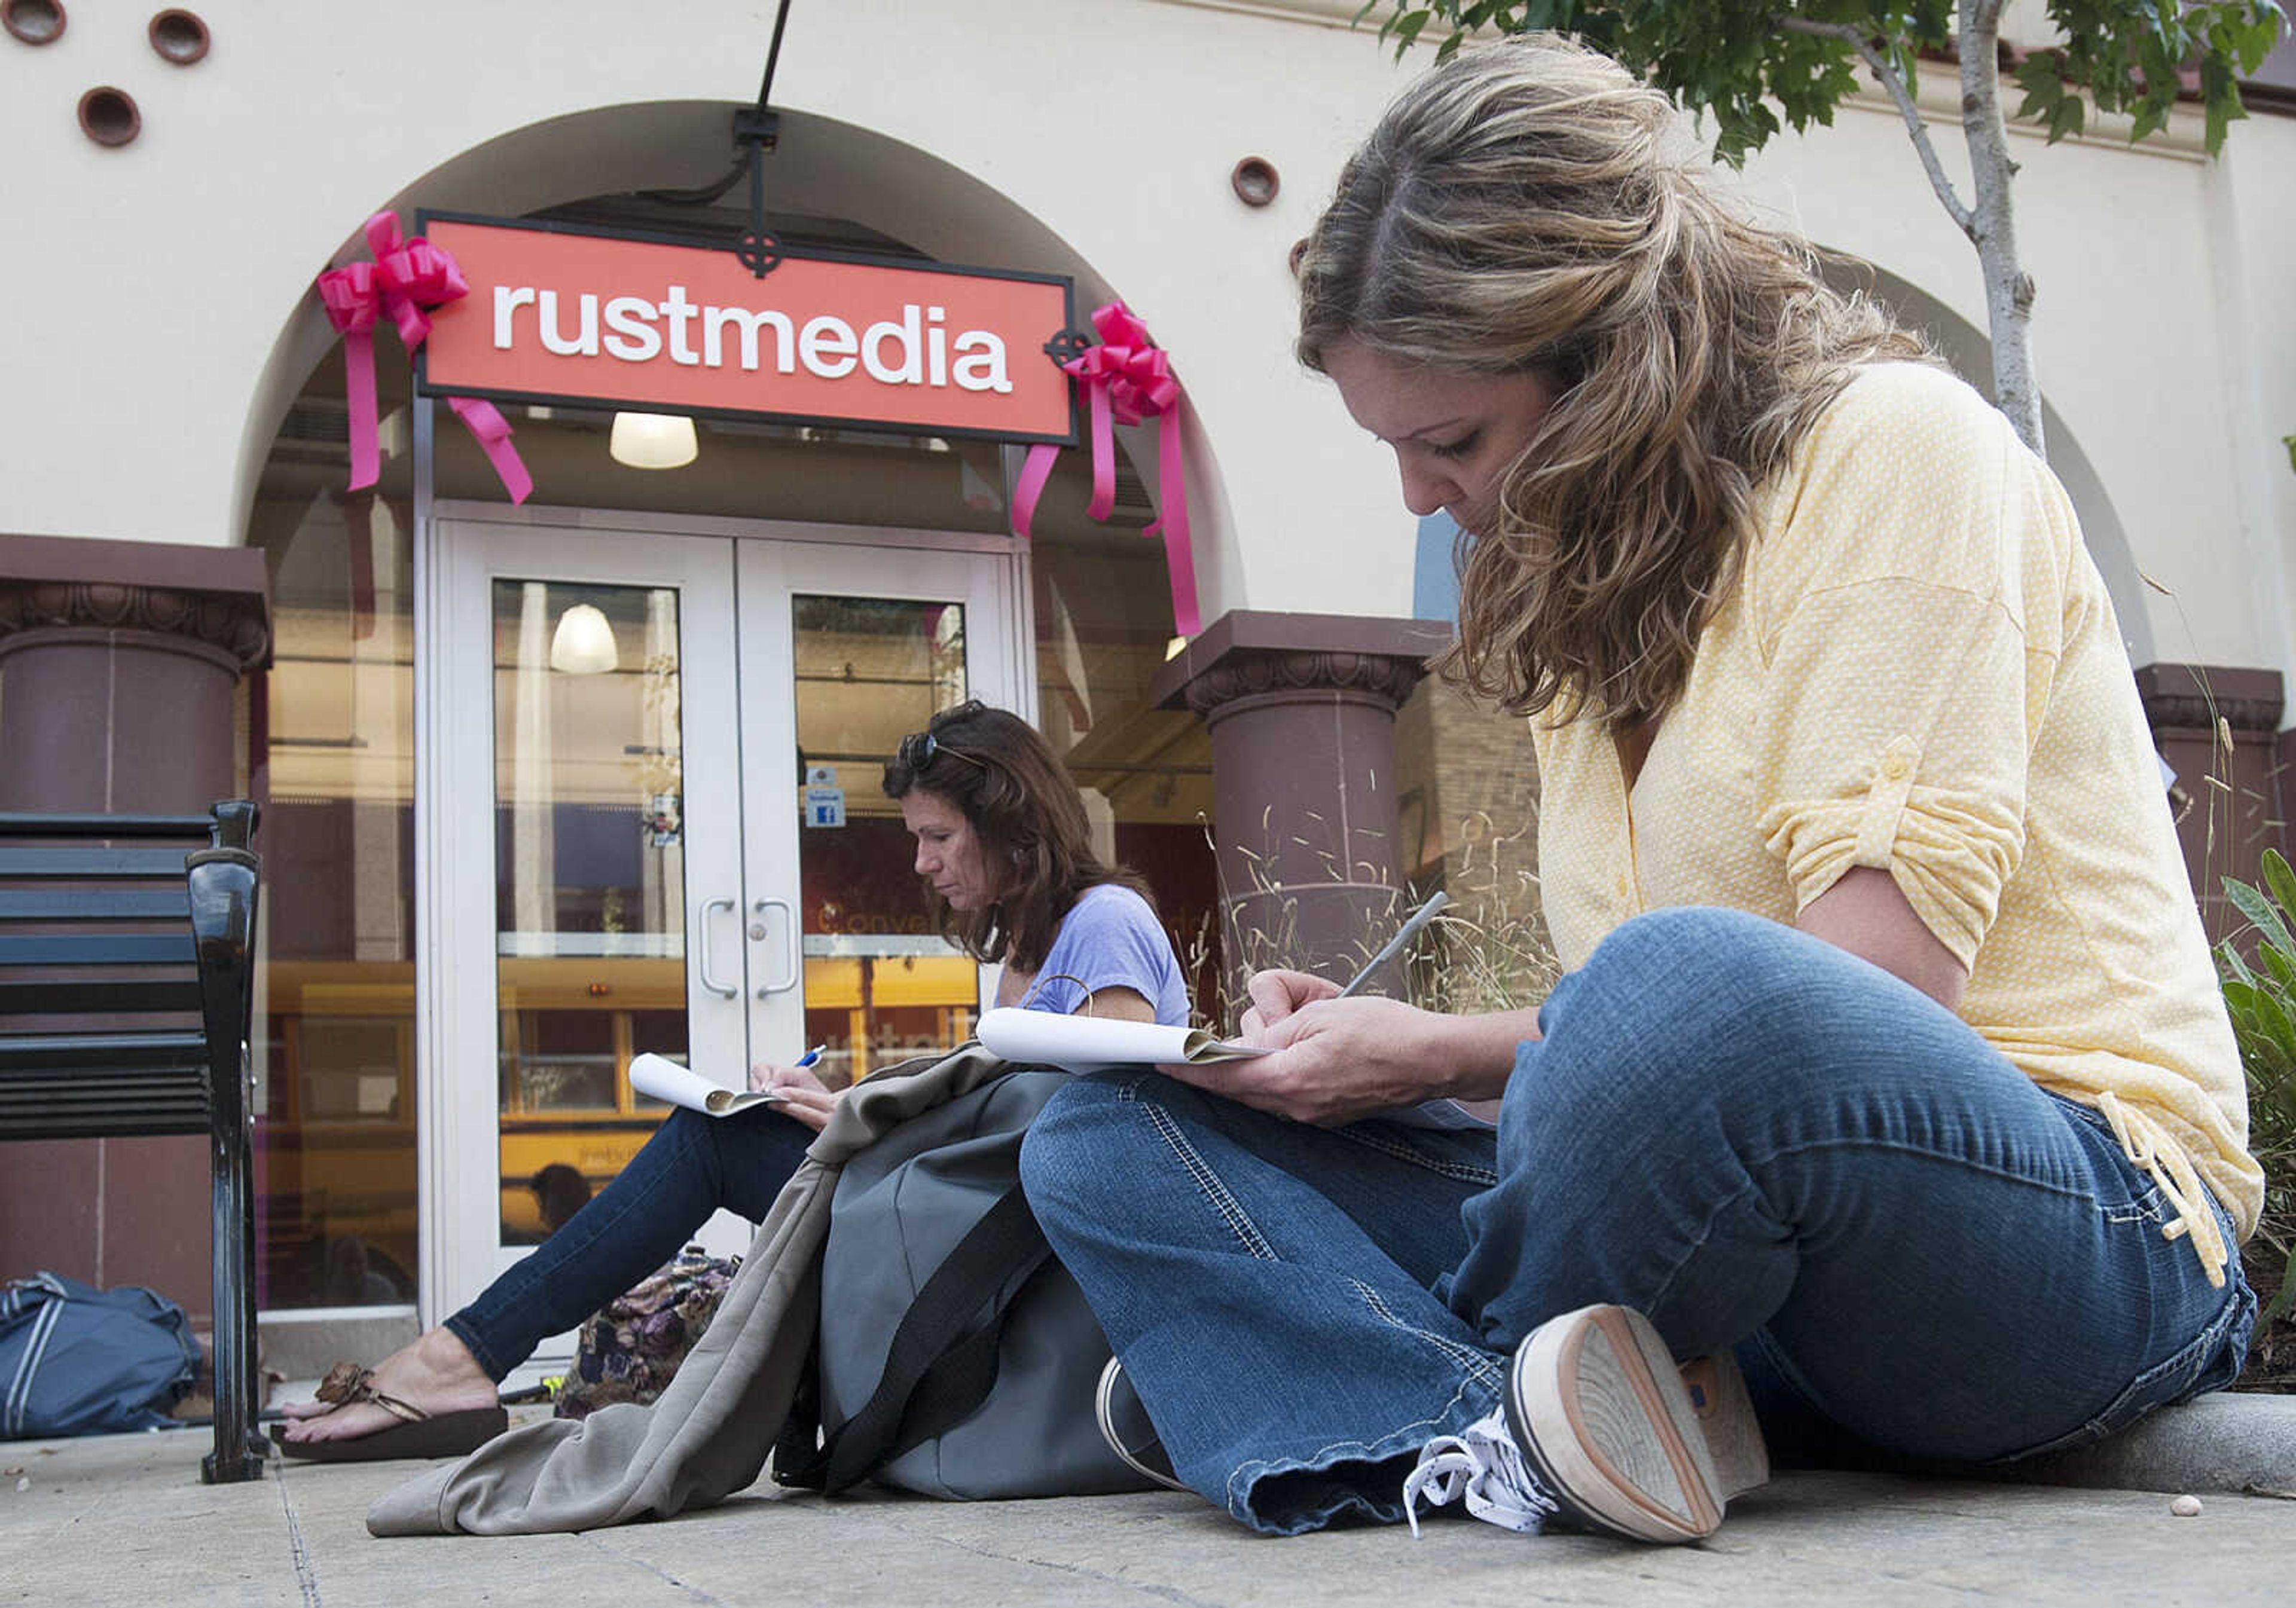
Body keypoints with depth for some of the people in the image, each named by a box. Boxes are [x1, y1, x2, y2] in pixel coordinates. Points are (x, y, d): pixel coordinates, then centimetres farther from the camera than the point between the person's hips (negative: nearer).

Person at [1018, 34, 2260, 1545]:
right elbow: (1619, 1039, 13)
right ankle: (1518, 1438, -29)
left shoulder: (1895, 443, -7)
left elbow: (1872, 991, -17)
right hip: (1751, 1254, 7)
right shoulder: (1591, 589, 17)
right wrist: (1360, 1039, -3)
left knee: (1694, 985, -41)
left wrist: (1436, 1051, -13)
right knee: (1109, 1136, -5)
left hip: (2088, 1224, -7)